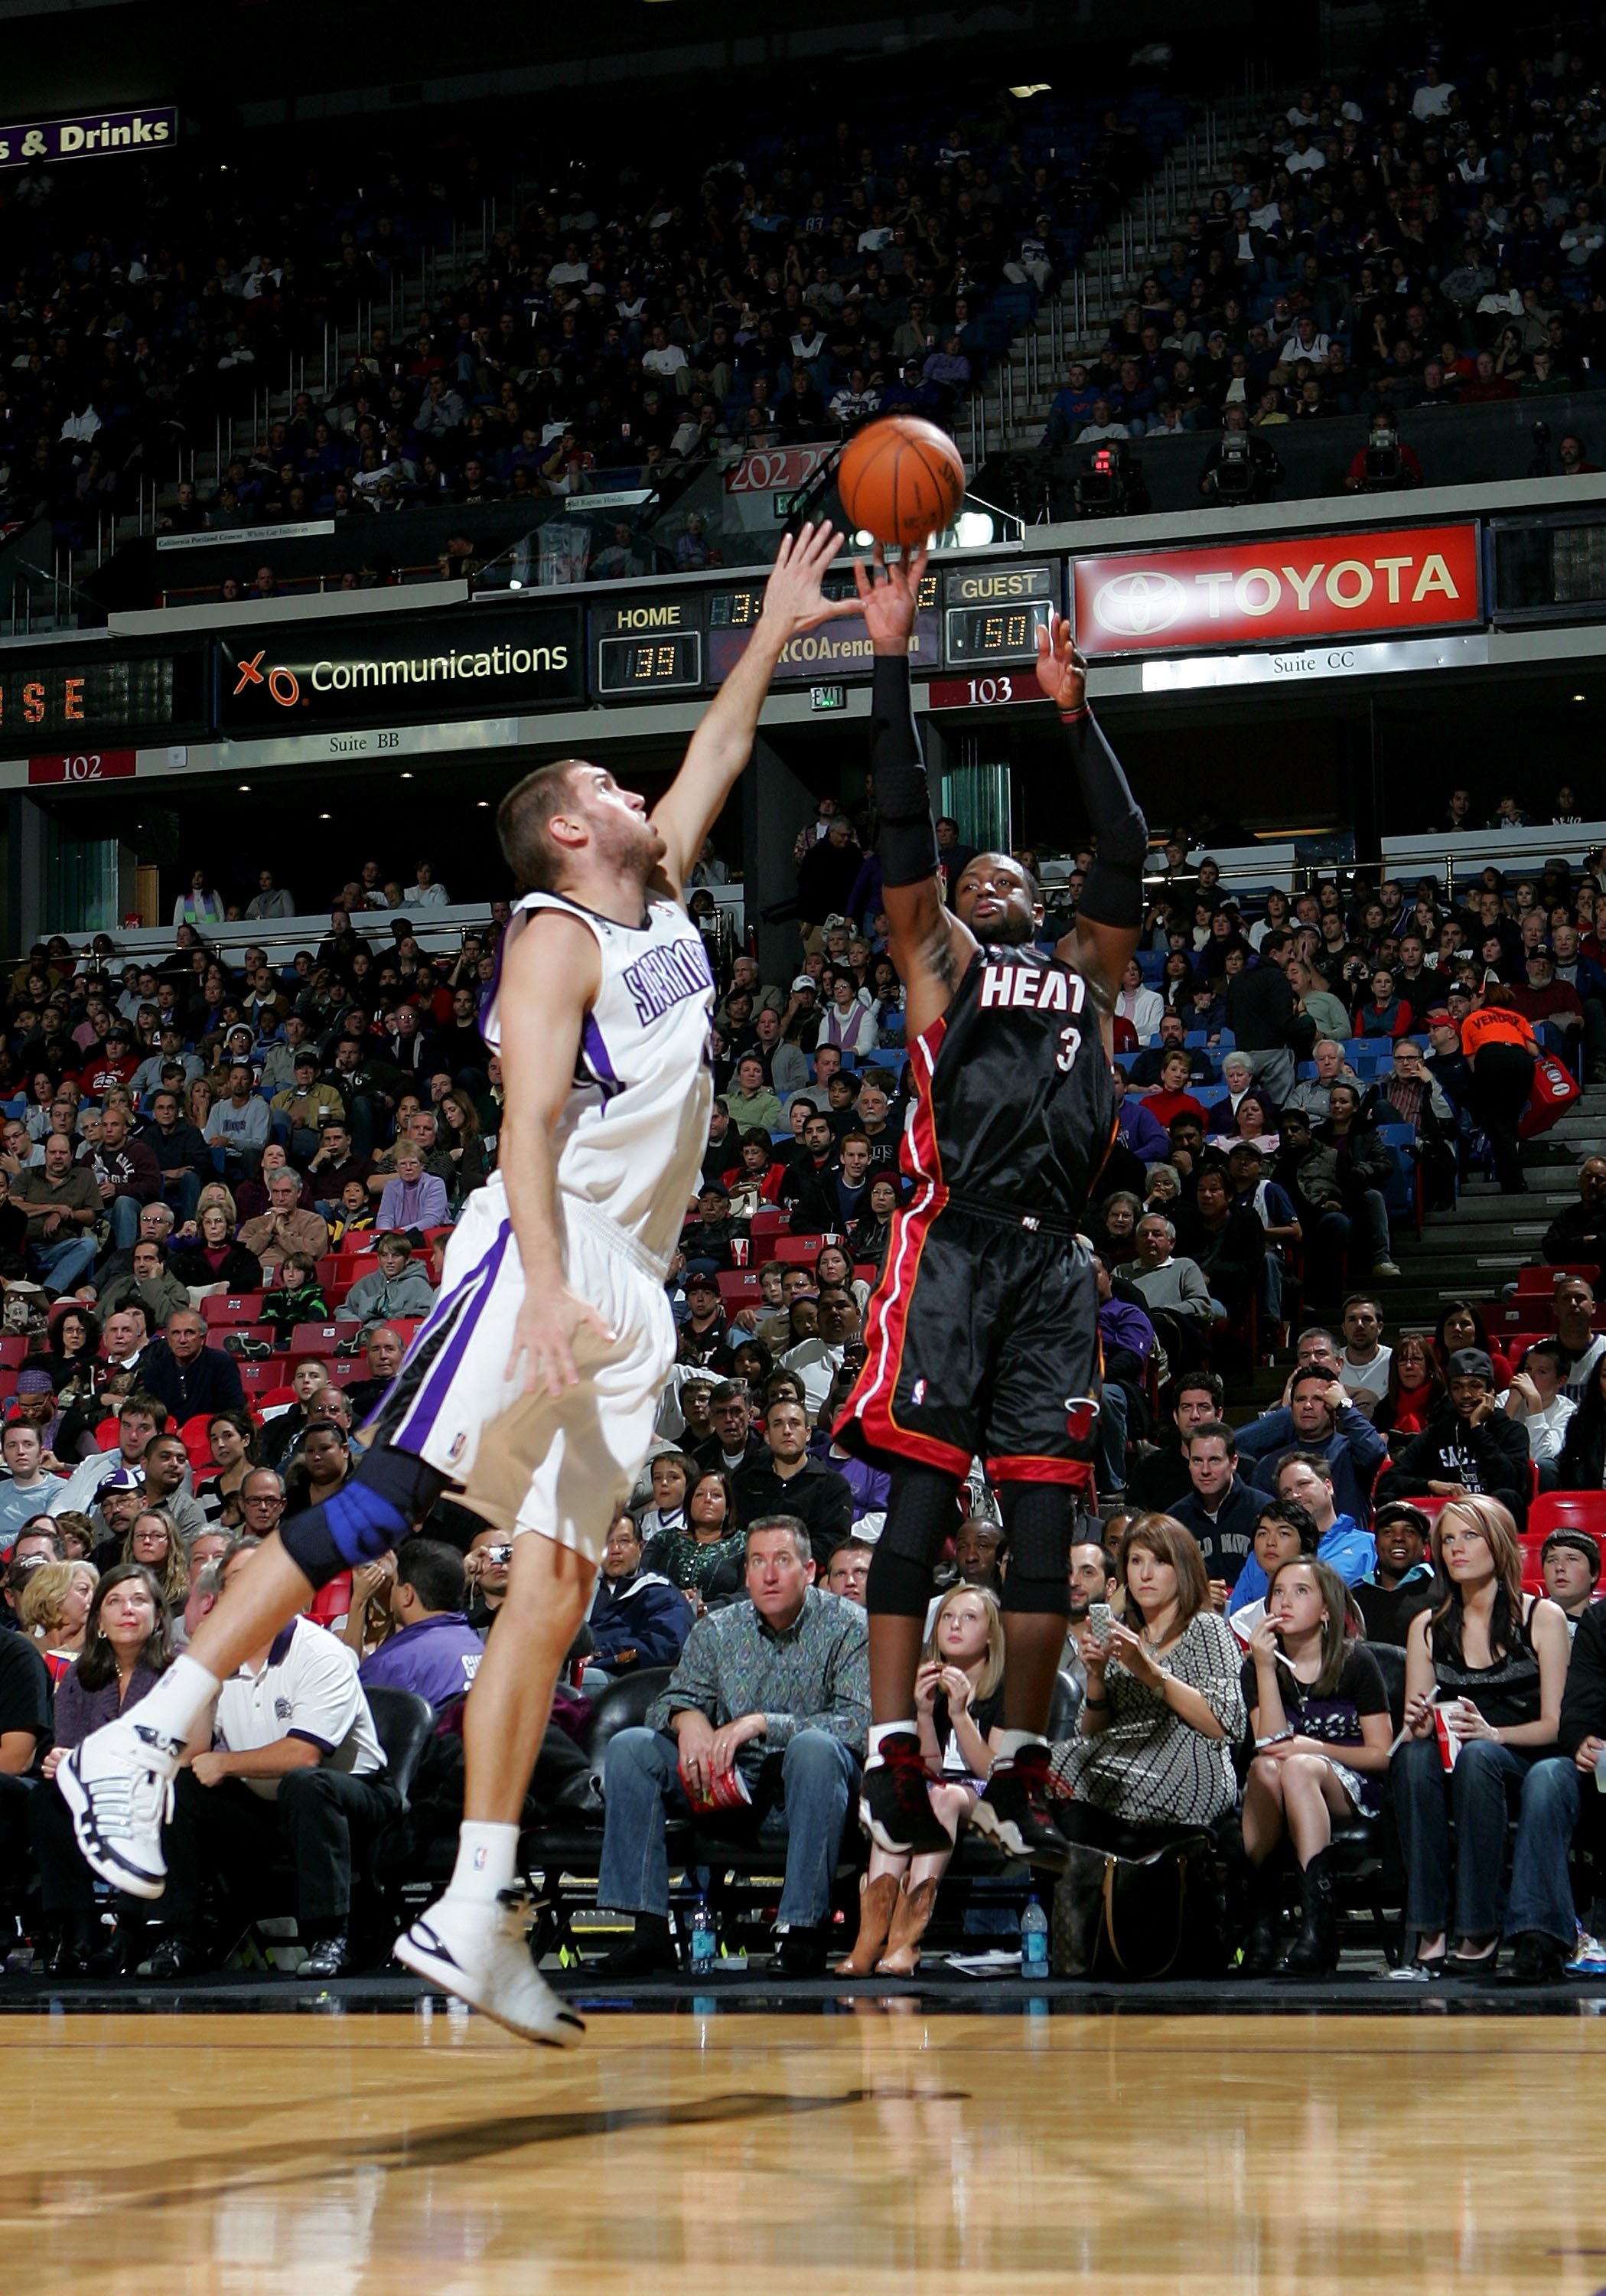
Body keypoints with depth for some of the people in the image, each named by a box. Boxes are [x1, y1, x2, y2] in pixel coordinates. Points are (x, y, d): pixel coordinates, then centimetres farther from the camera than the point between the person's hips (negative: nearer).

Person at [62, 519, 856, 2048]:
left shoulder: (659, 906, 20)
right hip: (541, 1262, -8)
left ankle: (474, 1912, -2)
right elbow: (531, 1123, -16)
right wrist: (546, 1286, -28)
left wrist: (775, 633, 33)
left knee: (556, 1584, 1)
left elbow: (716, 758, 35)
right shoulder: (556, 935, -4)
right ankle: (142, 1743, -18)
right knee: (382, 1504, -18)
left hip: (629, 1292, 8)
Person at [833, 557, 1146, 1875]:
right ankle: (895, 1760, -14)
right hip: (954, 1239, -4)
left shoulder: (1087, 973, 25)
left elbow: (1126, 852, 19)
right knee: (922, 1492, -11)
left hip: (1056, 1257, 4)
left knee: (1044, 1514, 1)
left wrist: (1075, 713, 17)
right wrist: (893, 661, 3)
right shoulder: (940, 958, 16)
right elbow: (906, 824, 7)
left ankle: (1020, 1773, 5)